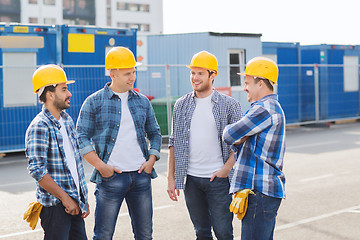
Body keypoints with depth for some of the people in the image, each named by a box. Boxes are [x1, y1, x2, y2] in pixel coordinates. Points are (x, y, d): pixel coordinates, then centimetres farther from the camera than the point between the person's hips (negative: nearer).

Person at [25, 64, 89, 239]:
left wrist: (83, 199, 15)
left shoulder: (67, 120, 12)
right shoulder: (39, 127, -14)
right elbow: (37, 171, -20)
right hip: (55, 205, -8)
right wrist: (65, 198, -17)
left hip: (75, 203, 8)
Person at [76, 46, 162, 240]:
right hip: (111, 176, -4)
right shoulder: (94, 102, -1)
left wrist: (151, 160, 3)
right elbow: (82, 137, -3)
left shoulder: (142, 102, 11)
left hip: (141, 174, 4)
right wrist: (100, 166, -11)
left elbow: (154, 133, 19)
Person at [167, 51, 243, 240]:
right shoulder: (181, 105, 8)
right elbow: (174, 143, 11)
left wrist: (226, 169, -11)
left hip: (218, 179, -3)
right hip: (191, 179, 3)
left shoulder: (229, 105, -1)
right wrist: (171, 177, 7)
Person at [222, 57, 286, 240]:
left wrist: (229, 130, 8)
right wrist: (241, 139, -1)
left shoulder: (264, 109, -16)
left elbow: (229, 135, -14)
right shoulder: (273, 107, 18)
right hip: (266, 189, 11)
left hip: (260, 191, -11)